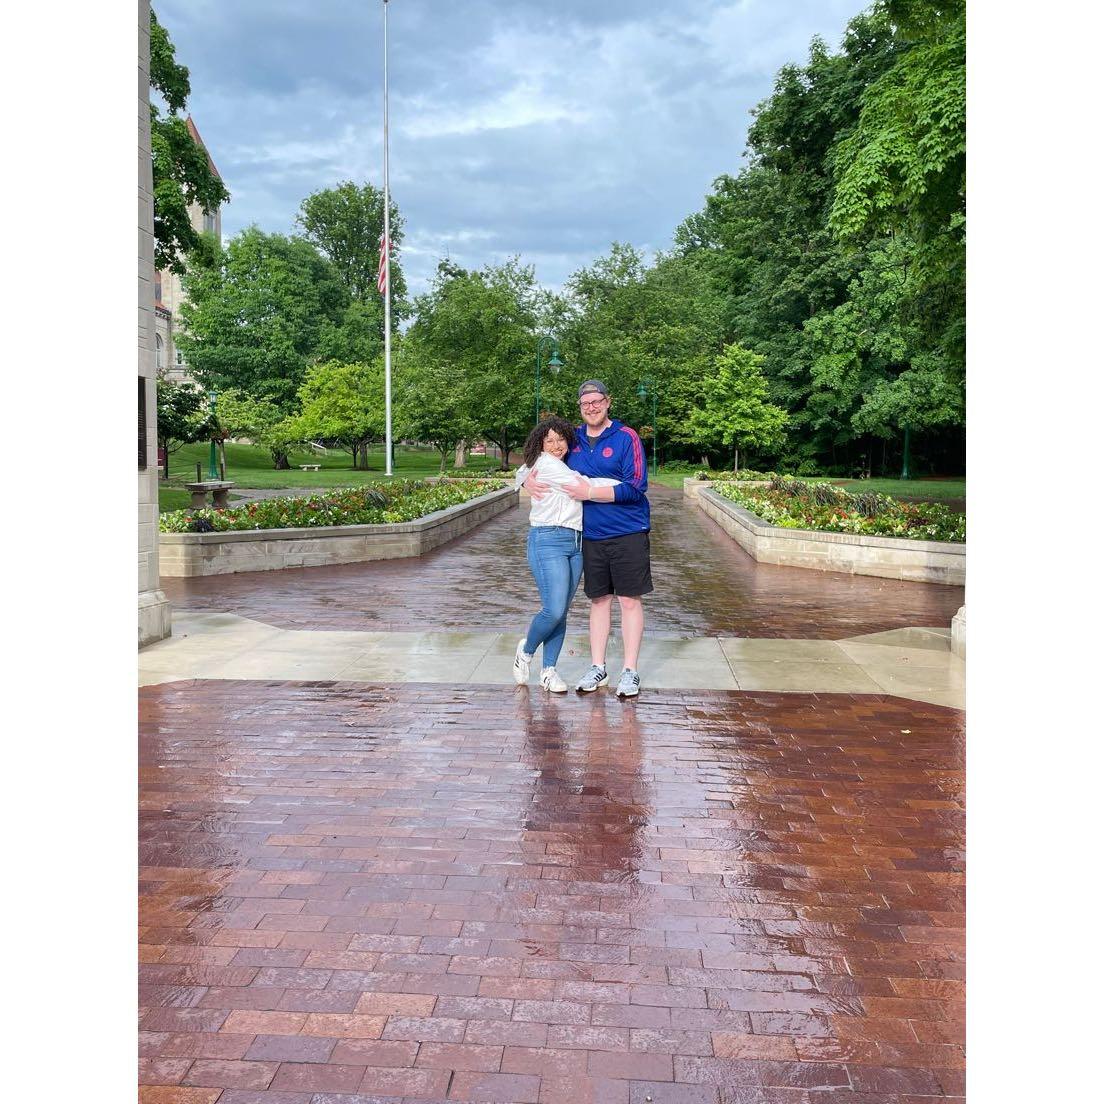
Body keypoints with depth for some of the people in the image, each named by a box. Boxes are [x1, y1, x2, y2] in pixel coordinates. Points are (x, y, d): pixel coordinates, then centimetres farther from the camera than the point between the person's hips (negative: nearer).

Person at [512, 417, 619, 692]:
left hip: (575, 543, 8)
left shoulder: (564, 468, 22)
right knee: (554, 611, -13)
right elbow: (584, 485, -10)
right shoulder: (545, 464, -6)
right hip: (548, 541, -8)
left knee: (562, 612, 6)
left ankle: (549, 670, 13)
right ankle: (526, 651, 13)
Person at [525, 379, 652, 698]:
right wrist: (530, 479, -2)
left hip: (628, 534, -4)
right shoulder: (573, 439, 7)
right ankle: (598, 667, 22)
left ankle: (630, 672, 10)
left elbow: (635, 488, -16)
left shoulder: (626, 438, -8)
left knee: (630, 600, 2)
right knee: (599, 600, 12)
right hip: (591, 536, 4)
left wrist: (590, 493, -19)